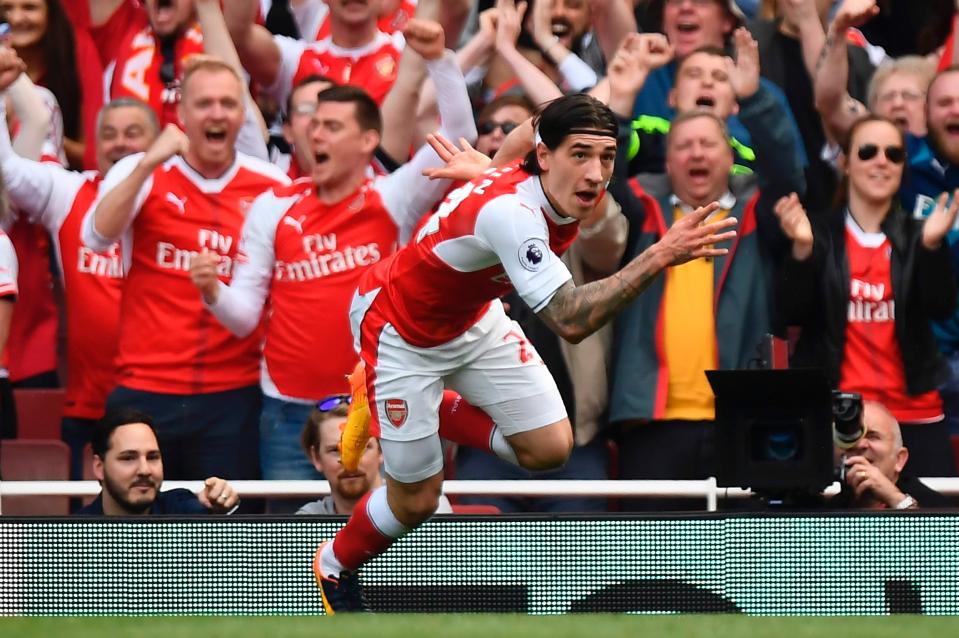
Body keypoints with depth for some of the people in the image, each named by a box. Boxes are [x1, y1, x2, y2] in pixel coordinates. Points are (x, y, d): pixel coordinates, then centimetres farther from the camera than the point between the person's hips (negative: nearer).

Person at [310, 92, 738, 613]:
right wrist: (660, 256, -58)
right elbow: (571, 321, -52)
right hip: (399, 329, -7)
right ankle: (335, 568, 34)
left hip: (473, 318, 7)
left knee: (549, 449, -3)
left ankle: (445, 414, 24)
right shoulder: (509, 212, -43)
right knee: (416, 500, 2)